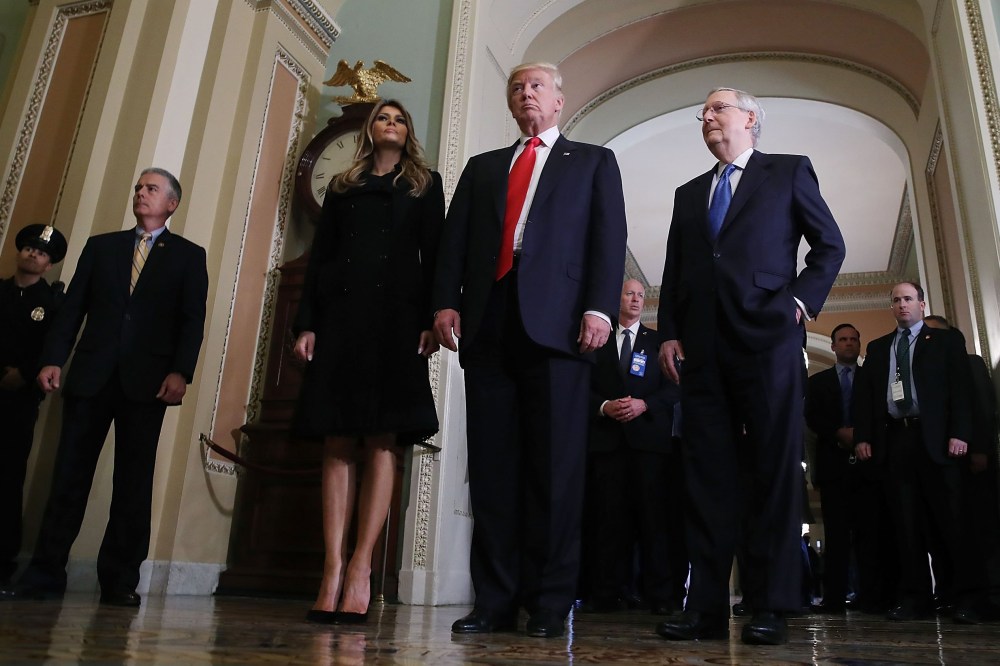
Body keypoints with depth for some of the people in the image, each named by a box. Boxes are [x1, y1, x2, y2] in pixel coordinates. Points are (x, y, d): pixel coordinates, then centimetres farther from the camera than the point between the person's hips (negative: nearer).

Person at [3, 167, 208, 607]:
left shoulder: (189, 256, 9)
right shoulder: (100, 246, 17)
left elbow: (193, 320, -1)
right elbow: (72, 308, 11)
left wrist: (181, 372, -13)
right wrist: (53, 359, 0)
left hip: (147, 382, -2)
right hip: (91, 375, 3)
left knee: (133, 482, 1)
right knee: (69, 474, 4)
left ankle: (120, 581, 7)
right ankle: (46, 573, 12)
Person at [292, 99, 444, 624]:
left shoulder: (425, 185, 17)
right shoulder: (341, 187, 22)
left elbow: (434, 254, 6)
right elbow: (319, 257, 15)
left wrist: (430, 320, -8)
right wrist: (307, 323, 3)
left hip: (396, 318, -2)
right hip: (339, 318, 3)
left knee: (382, 442, -8)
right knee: (338, 445, -4)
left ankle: (360, 568, -6)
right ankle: (333, 572, -4)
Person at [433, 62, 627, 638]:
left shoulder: (593, 161, 19)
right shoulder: (482, 167, 27)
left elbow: (609, 238, 5)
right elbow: (455, 239, 16)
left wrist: (600, 308, -10)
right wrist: (446, 301, 0)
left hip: (556, 322, -3)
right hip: (487, 319, 3)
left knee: (555, 465, -4)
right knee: (492, 464, 1)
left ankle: (550, 602, 4)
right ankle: (495, 601, 7)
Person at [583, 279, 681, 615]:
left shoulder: (657, 341, 17)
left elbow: (672, 387, 8)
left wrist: (644, 404, -9)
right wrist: (604, 406, -9)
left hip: (650, 435, 0)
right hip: (606, 436, 1)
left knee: (654, 513, -5)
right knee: (609, 515, -2)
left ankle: (662, 595, -3)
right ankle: (606, 593, 1)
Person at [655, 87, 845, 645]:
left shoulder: (790, 171, 14)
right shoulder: (689, 193, 24)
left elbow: (830, 244, 10)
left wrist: (803, 300, -4)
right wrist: (670, 332, 7)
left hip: (768, 336, -3)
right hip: (702, 345, 4)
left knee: (776, 472, -4)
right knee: (708, 476, 0)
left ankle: (773, 608, 1)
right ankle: (707, 607, 2)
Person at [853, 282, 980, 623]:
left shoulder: (946, 341, 11)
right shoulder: (877, 348, 19)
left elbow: (961, 388, 1)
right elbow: (864, 394, 13)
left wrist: (959, 433, -11)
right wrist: (862, 436, 1)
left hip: (935, 438, -2)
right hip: (894, 438, 3)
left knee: (951, 518, -3)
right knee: (906, 522, 2)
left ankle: (965, 598, 5)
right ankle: (912, 597, 5)